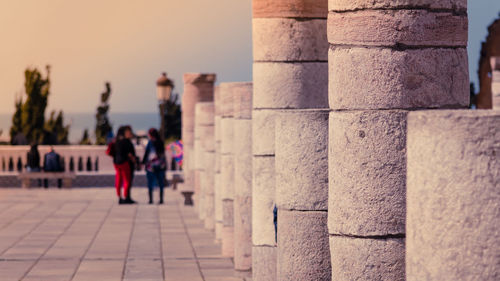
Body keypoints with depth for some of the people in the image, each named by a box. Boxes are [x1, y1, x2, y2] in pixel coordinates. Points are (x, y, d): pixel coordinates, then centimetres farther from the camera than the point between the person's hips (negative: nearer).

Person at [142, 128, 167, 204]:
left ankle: (151, 199, -2)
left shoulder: (150, 142, -8)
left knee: (150, 183, 2)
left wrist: (143, 162, 4)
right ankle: (161, 199, 4)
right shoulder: (161, 142, 6)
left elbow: (146, 153, -6)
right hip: (161, 165, 4)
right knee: (161, 183, 7)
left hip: (151, 164, -4)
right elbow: (163, 153, 11)